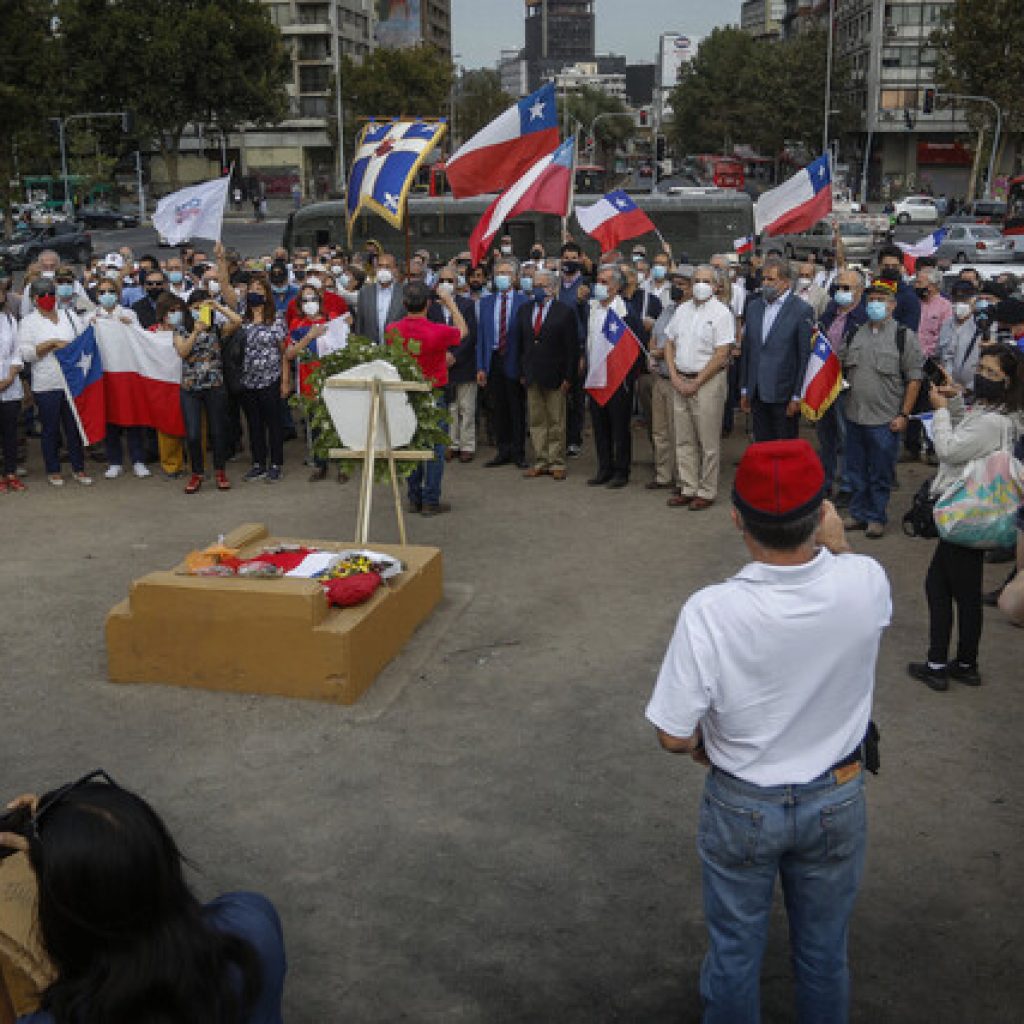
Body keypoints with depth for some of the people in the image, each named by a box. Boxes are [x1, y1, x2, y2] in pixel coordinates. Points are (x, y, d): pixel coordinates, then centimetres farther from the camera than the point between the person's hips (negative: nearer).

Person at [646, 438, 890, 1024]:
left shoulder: (710, 613, -30)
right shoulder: (866, 583, -23)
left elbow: (675, 738, -19)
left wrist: (704, 747, 1)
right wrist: (837, 547, 11)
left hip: (742, 806, -2)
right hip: (836, 800, 2)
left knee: (735, 953, 21)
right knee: (825, 954, 24)